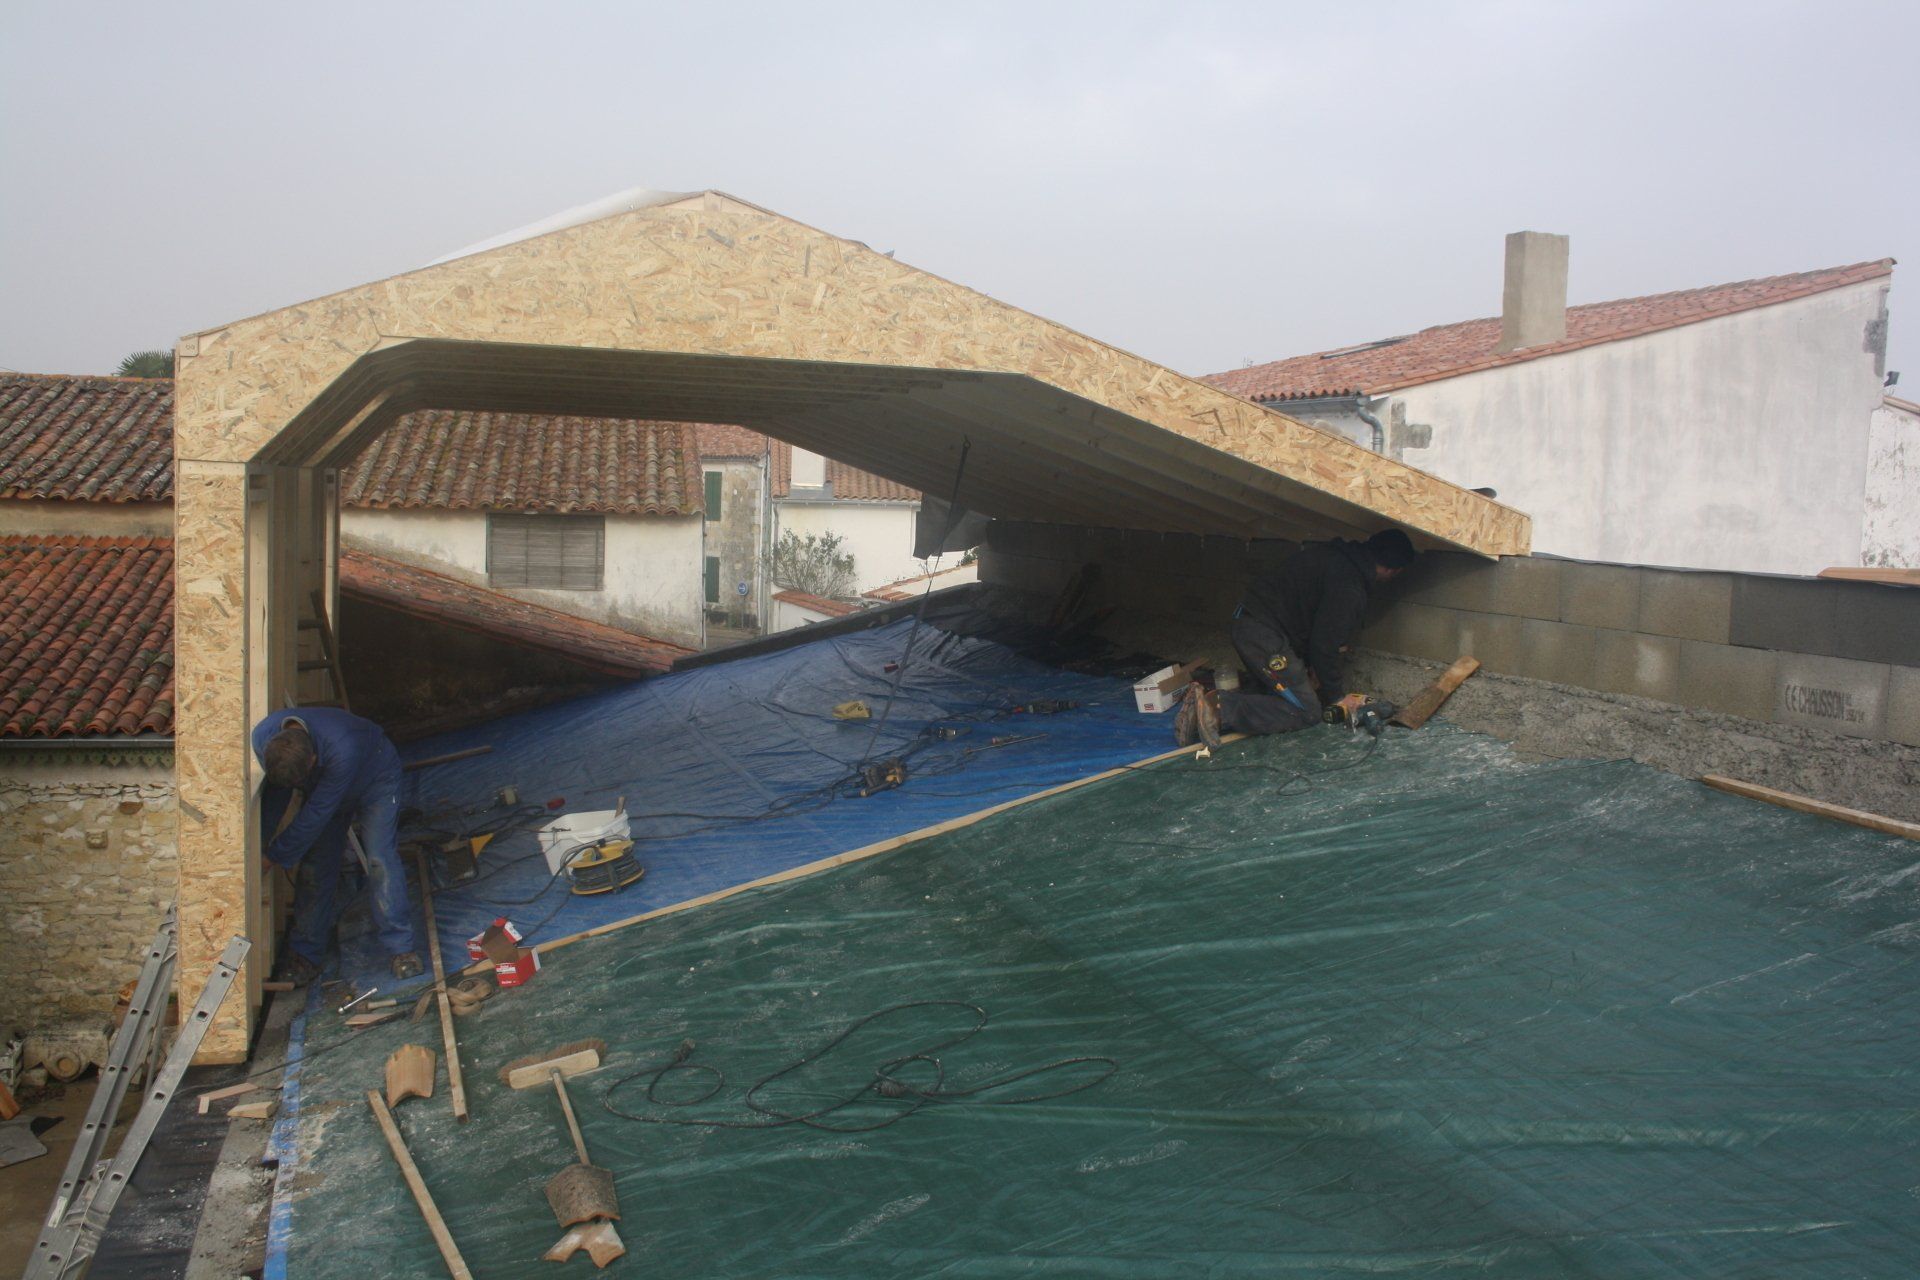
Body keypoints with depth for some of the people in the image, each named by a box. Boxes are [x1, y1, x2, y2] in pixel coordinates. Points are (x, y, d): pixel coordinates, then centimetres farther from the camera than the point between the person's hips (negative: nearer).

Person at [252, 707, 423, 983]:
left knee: (379, 859, -17)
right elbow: (276, 794, -9)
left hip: (375, 781, -5)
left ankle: (401, 948, -11)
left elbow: (316, 815, -36)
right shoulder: (263, 737, -29)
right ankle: (307, 955, 10)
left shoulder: (342, 748, -47)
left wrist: (276, 856, -28)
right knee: (314, 865, -1)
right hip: (321, 786, 5)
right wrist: (263, 839, -11)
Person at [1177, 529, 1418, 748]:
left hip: (1247, 624, 10)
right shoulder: (1349, 586, -17)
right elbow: (1326, 644, -15)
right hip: (1265, 636, -10)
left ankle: (1206, 699, 3)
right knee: (1307, 712, -5)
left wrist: (1312, 666, 23)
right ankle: (1220, 709, -19)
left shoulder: (1335, 556, 14)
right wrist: (1337, 695, -2)